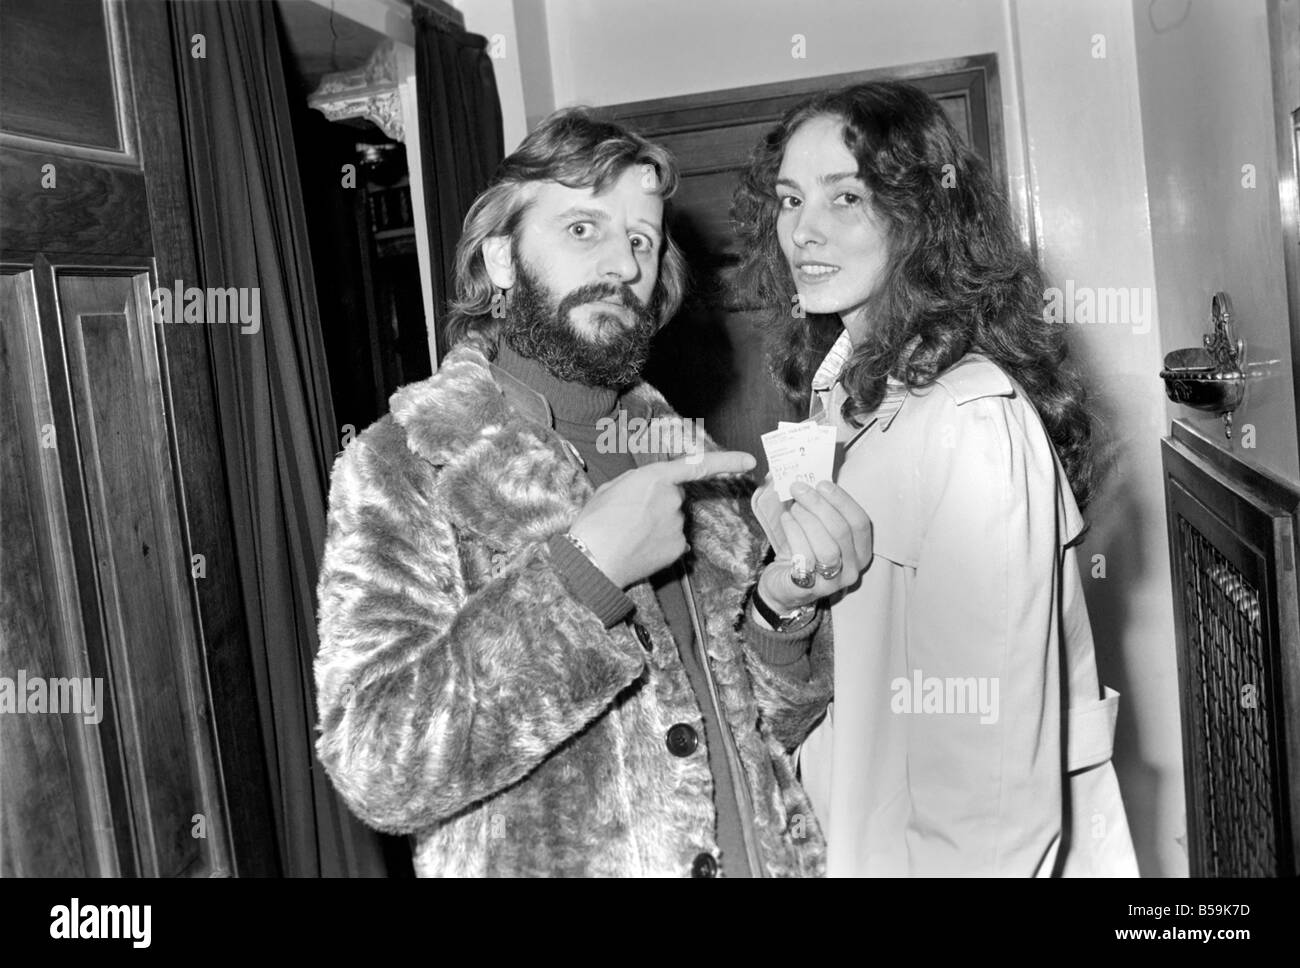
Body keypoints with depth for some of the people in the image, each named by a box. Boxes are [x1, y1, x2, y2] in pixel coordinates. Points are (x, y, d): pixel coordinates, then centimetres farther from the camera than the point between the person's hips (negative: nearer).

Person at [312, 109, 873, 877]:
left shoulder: (683, 448, 0)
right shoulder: (404, 461, -12)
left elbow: (759, 729, 5)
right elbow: (376, 764, -21)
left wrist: (781, 610, -14)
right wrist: (580, 574, -28)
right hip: (540, 859, -4)